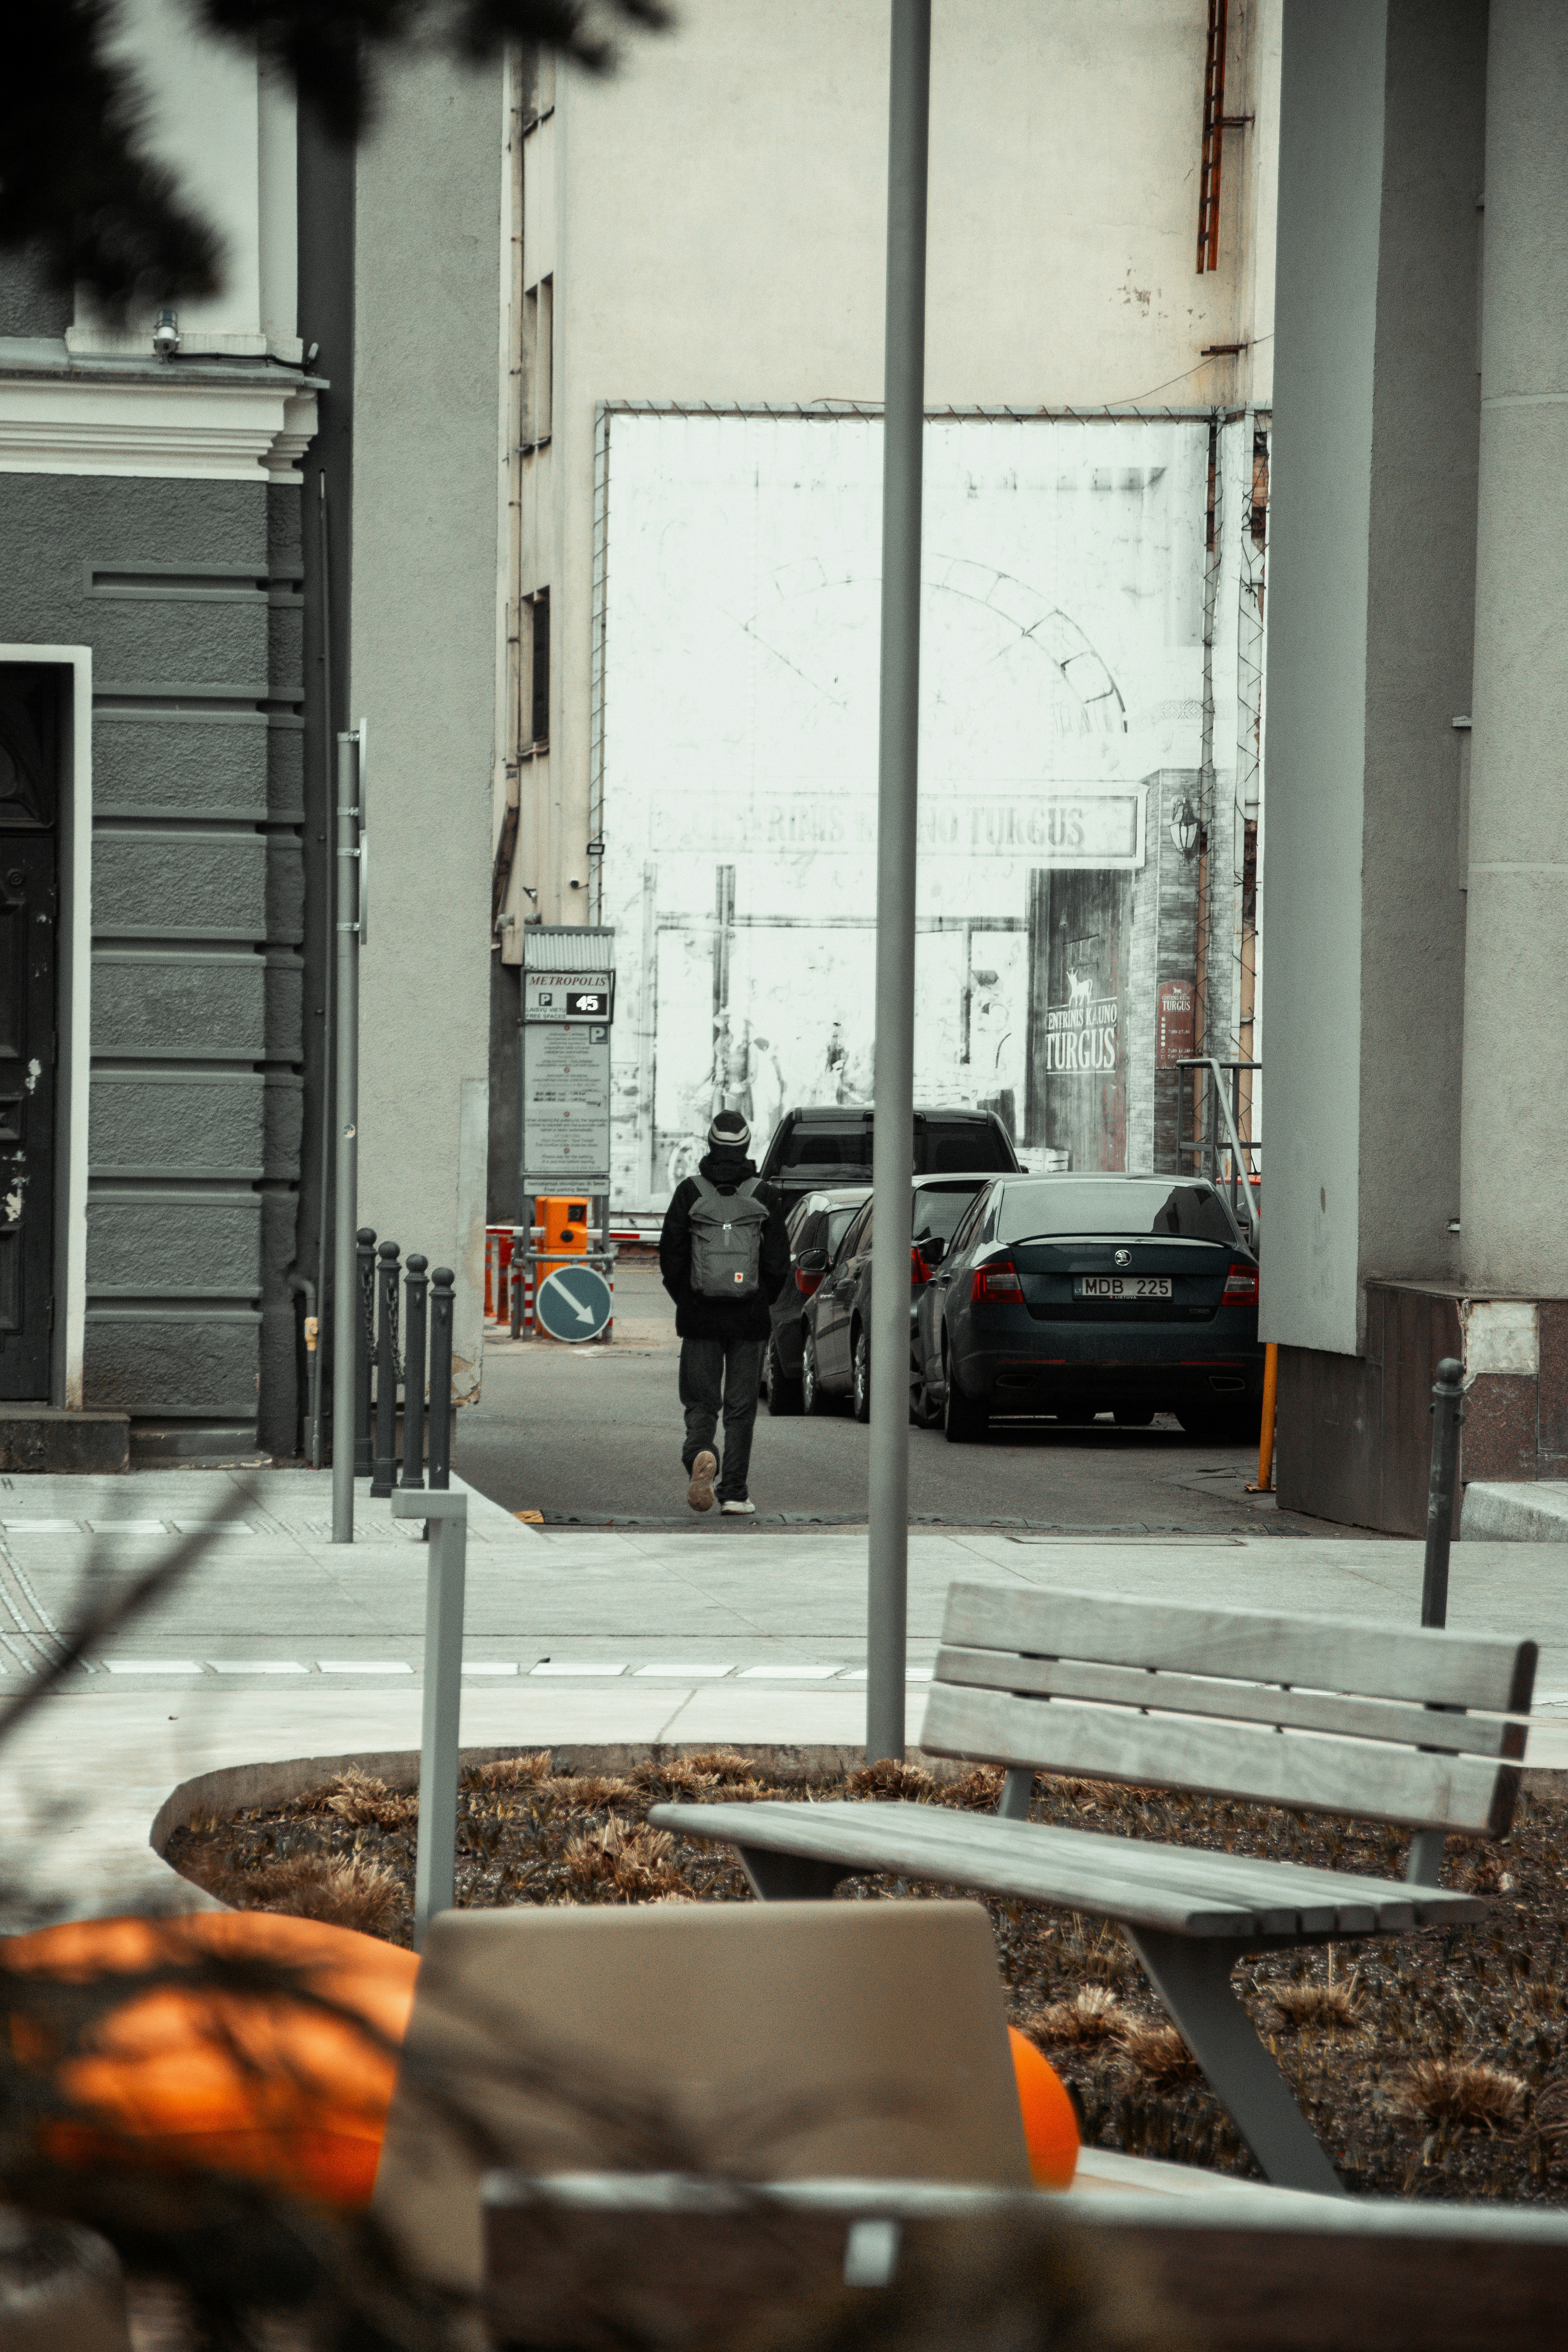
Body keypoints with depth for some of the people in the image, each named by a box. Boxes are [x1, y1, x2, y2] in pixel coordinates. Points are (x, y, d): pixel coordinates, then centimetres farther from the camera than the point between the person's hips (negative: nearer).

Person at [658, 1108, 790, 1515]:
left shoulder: (690, 1192, -2)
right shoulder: (764, 1196, -1)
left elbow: (670, 1257, -1)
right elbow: (779, 1262, 0)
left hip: (700, 1316, 0)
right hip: (750, 1318, 0)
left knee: (700, 1402, 7)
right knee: (741, 1407, 7)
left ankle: (699, 1454, -23)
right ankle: (734, 1493, 4)